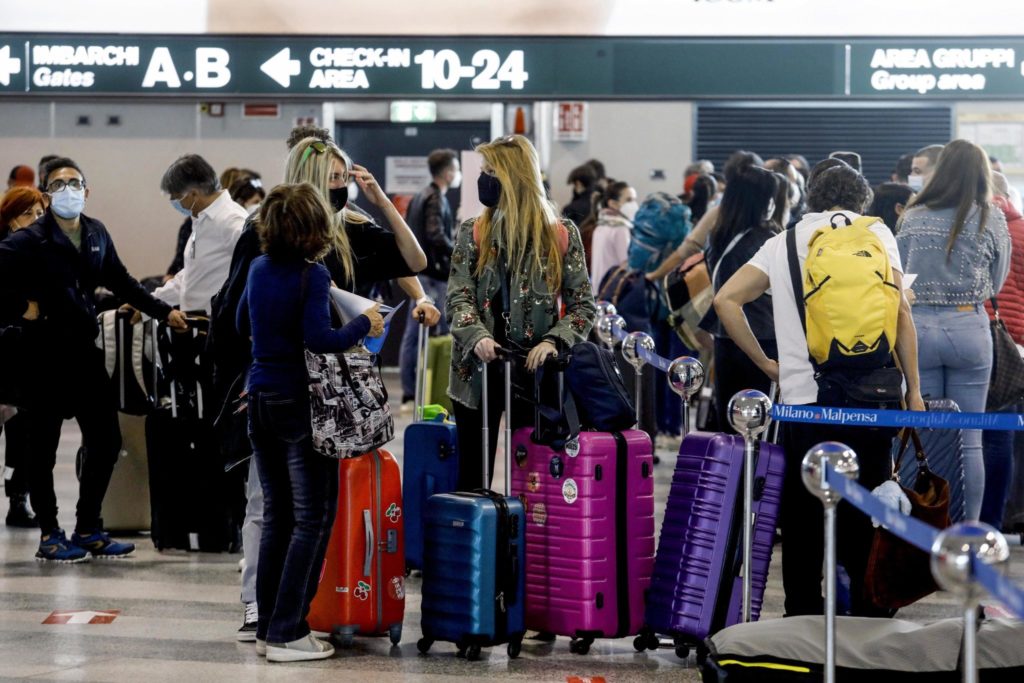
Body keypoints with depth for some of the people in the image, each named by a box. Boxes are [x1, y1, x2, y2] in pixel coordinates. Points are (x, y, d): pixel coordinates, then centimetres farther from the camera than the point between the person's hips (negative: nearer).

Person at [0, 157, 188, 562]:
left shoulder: (96, 234, 8)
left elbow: (120, 282, 18)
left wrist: (164, 312, 15)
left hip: (85, 349, 6)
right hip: (45, 356, -6)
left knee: (106, 442, 6)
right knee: (43, 448, 3)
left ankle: (88, 530, 19)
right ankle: (49, 535, 14)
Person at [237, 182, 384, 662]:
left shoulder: (259, 269, 8)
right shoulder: (312, 275, -15)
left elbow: (244, 326, 21)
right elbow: (319, 339, -23)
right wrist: (363, 325, -10)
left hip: (261, 400, 7)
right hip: (299, 402, -7)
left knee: (276, 515, 14)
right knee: (313, 518, -2)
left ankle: (268, 625, 16)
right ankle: (287, 633, -5)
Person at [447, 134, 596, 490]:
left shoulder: (561, 235, 0)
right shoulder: (473, 233, 4)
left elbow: (583, 304, 1)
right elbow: (459, 297, -4)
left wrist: (554, 341, -16)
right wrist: (476, 336, -23)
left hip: (534, 371, -1)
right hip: (479, 370, 1)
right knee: (472, 476, 5)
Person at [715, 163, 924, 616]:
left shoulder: (783, 242, 12)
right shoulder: (875, 232, 5)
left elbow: (726, 299, 4)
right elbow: (899, 311, -3)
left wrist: (766, 363, 9)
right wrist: (913, 388, 0)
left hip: (801, 395, 1)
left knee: (803, 517, 6)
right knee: (867, 515, 5)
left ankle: (803, 621, 8)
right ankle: (868, 621, 7)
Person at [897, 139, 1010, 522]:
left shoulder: (912, 218, 1)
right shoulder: (991, 219, -2)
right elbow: (996, 283, 4)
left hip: (916, 327, 1)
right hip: (969, 328, -1)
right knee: (969, 440, 5)